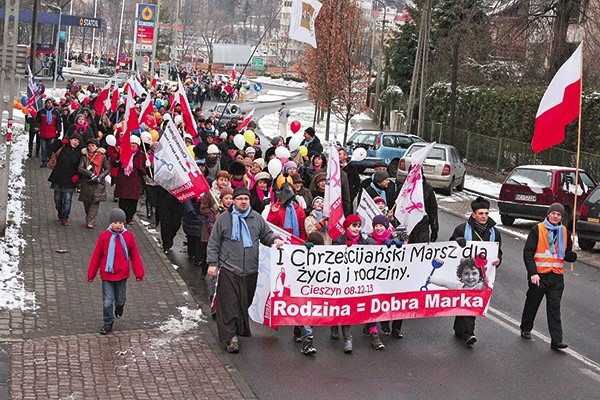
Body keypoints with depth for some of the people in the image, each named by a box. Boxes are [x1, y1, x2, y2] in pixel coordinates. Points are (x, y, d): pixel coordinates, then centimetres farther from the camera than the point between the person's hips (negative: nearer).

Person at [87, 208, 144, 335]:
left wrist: (139, 273, 4)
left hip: (122, 275, 1)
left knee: (120, 299, 16)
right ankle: (108, 323, 17)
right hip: (107, 275, -1)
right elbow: (96, 256, -2)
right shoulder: (104, 236, -9)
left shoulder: (128, 236, -7)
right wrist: (91, 274, 2)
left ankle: (119, 306, 51)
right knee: (107, 301, 0)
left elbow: (135, 256, 1)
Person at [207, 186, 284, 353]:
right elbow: (213, 243, 4)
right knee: (229, 303, -9)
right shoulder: (224, 219, 1)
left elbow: (266, 234, 19)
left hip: (250, 270, 3)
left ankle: (242, 329, 29)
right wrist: (212, 263, -2)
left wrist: (275, 240, -3)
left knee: (245, 302, 11)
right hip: (229, 270, -3)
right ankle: (232, 337, -9)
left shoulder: (257, 218, 9)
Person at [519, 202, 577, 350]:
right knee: (532, 304, 13)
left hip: (557, 277, 2)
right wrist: (532, 273, -18)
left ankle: (556, 340, -4)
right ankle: (526, 329, 35)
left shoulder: (564, 232, 8)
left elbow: (567, 255, 15)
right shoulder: (537, 229, -6)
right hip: (538, 276, -2)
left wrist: (576, 255, -9)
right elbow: (528, 252, -9)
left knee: (554, 309, -1)